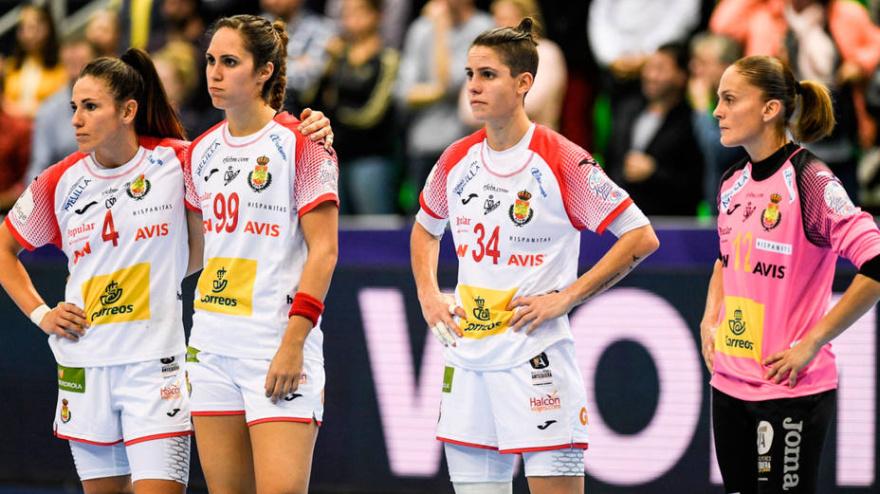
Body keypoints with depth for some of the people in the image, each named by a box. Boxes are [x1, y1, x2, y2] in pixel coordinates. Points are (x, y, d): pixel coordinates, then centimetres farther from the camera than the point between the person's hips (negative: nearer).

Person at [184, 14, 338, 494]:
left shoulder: (301, 144, -8)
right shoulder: (202, 151, 12)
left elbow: (323, 250, -11)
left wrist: (294, 341, -17)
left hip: (278, 346, -7)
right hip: (211, 342, 7)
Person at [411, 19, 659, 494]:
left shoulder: (562, 161, -10)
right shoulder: (457, 160, 7)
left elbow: (641, 237, -8)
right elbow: (425, 228, 28)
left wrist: (565, 298, -12)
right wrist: (428, 294, 11)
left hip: (537, 360, -6)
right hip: (467, 360, 6)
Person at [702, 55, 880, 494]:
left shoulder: (808, 181, -14)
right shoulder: (732, 184, 9)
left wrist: (811, 343, -18)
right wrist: (710, 322, 12)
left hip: (790, 389, -8)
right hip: (728, 384, 8)